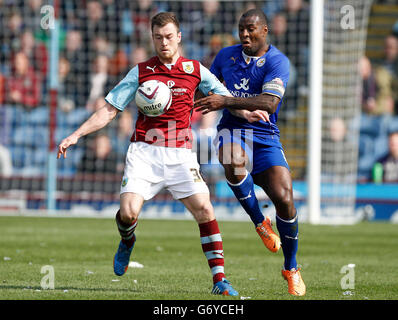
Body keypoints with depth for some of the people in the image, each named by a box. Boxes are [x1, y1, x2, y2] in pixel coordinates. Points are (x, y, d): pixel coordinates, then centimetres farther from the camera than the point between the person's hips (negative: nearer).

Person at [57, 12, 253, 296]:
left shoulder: (196, 70, 8)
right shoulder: (141, 72, 7)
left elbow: (226, 97, 12)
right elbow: (109, 110, 9)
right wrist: (76, 135, 2)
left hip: (180, 153, 0)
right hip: (144, 151, 0)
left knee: (204, 209, -14)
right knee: (128, 212, -16)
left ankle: (219, 279, -8)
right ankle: (127, 241, 22)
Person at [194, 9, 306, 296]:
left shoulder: (277, 61, -6)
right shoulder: (226, 56, 9)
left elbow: (270, 102, -22)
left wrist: (226, 101, -26)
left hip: (265, 136, -2)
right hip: (232, 130, 2)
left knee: (284, 199, -15)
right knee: (233, 161, -37)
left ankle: (291, 269, 7)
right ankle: (260, 222, -14)